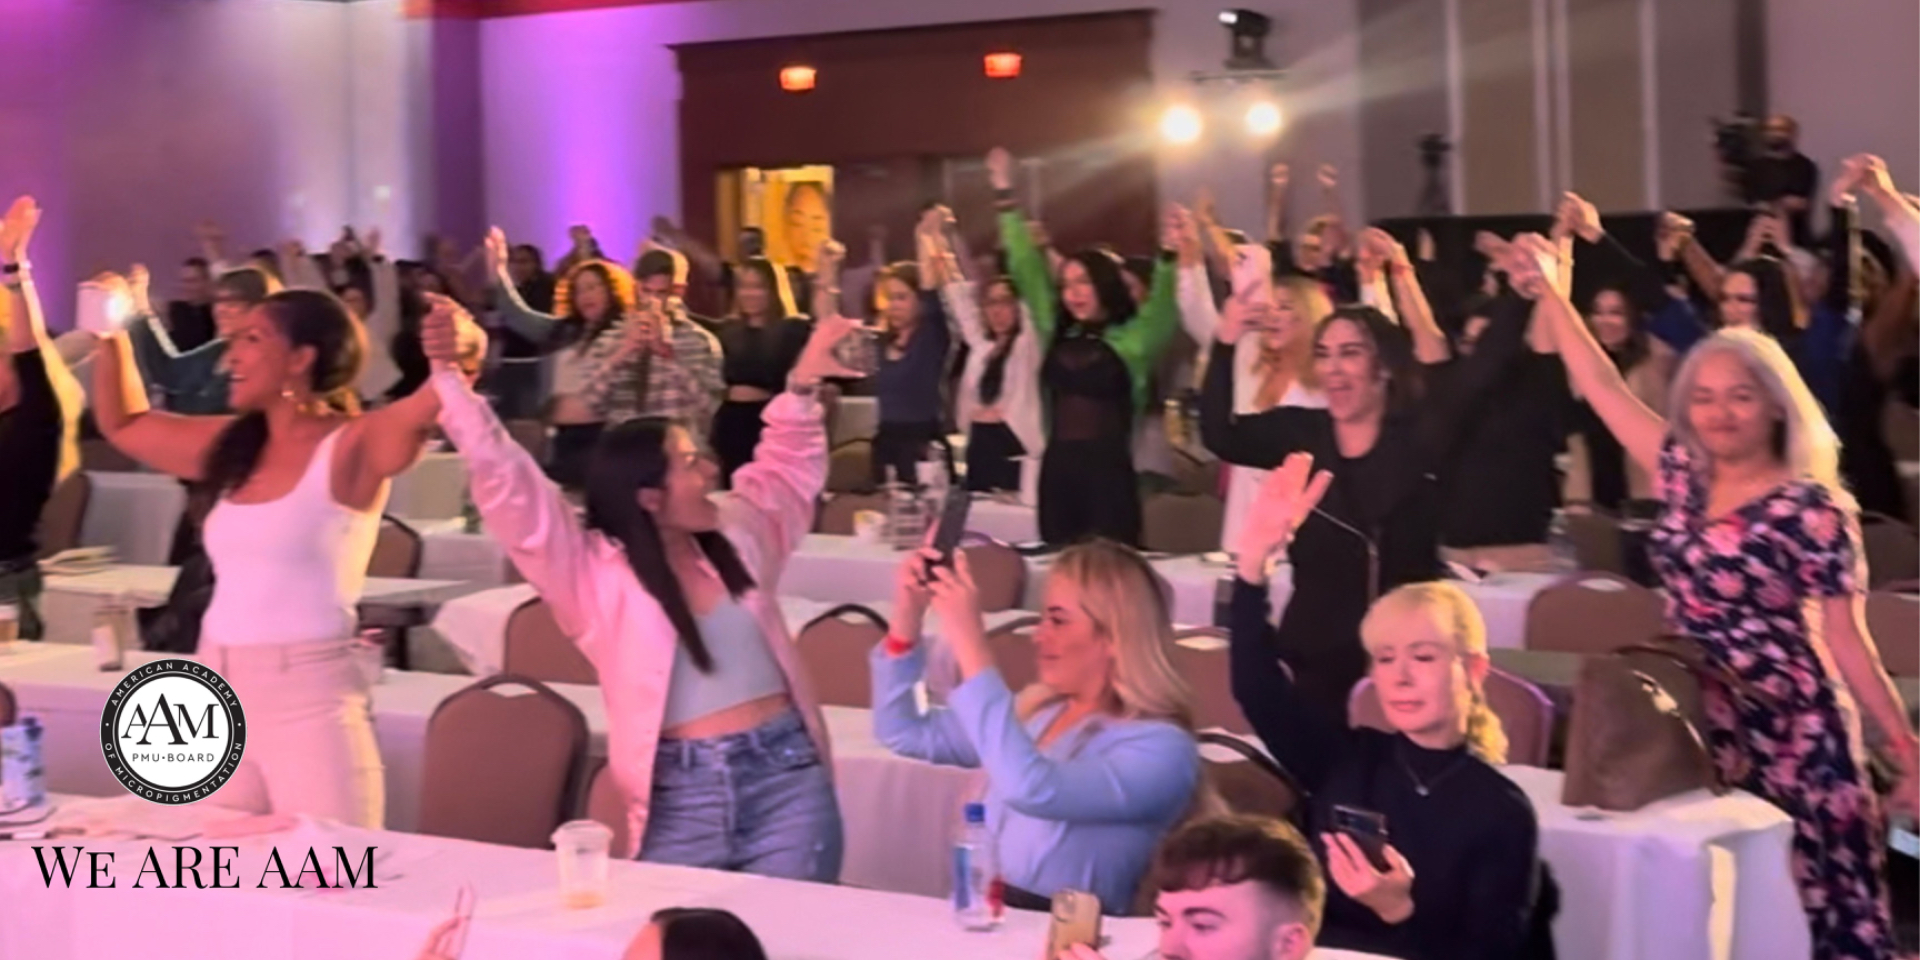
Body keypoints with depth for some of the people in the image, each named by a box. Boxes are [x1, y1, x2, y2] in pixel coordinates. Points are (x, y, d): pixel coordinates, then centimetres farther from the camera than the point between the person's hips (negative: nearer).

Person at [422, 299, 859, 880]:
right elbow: (506, 485, -12)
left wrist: (802, 387, 23)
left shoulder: (736, 534, 12)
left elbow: (787, 471, 31)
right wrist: (448, 378, -20)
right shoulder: (593, 568, -4)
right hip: (682, 794, -3)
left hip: (788, 777, 3)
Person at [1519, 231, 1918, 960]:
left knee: (1806, 900, -2)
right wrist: (1550, 290, 13)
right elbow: (1602, 386, 11)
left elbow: (1847, 640, -10)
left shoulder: (1812, 507, -11)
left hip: (1786, 729, -6)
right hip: (1696, 722, 6)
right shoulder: (1685, 474, 5)